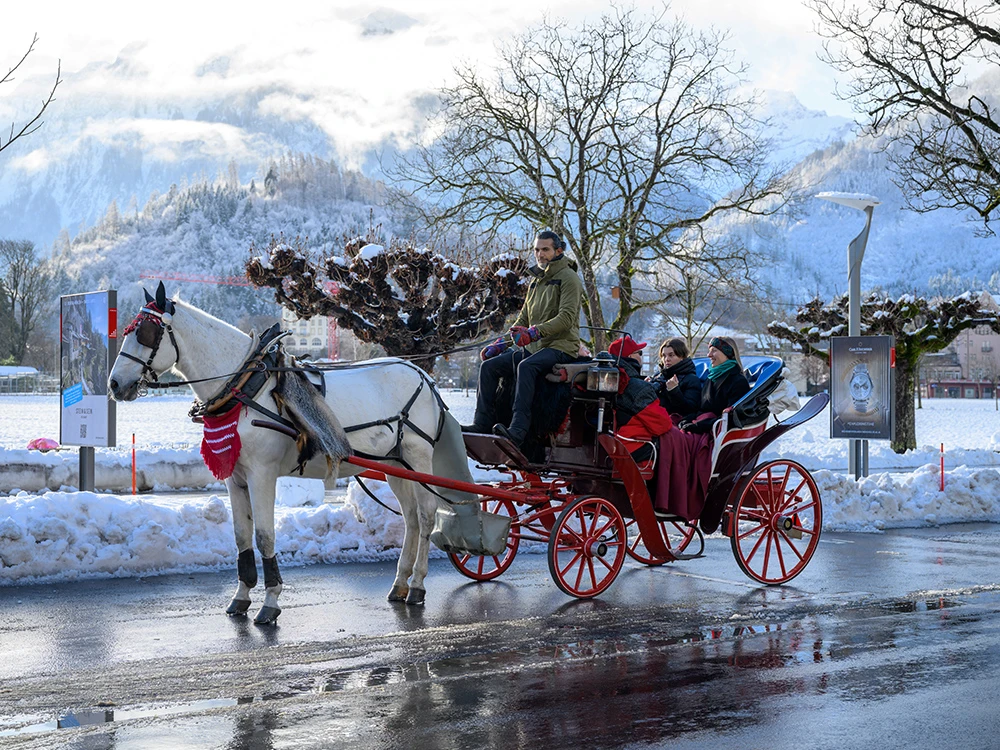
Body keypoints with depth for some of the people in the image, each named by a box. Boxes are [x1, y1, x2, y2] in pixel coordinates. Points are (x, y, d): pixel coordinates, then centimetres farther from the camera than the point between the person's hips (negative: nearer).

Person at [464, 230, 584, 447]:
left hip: (561, 346, -8)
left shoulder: (568, 278, -4)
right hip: (534, 348, 8)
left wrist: (535, 332, -29)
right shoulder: (536, 281, 21)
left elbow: (566, 317, -17)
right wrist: (500, 343, 9)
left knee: (526, 366, -36)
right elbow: (523, 321, 23)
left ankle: (518, 430, -45)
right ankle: (482, 423, -9)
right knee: (489, 366, -7)